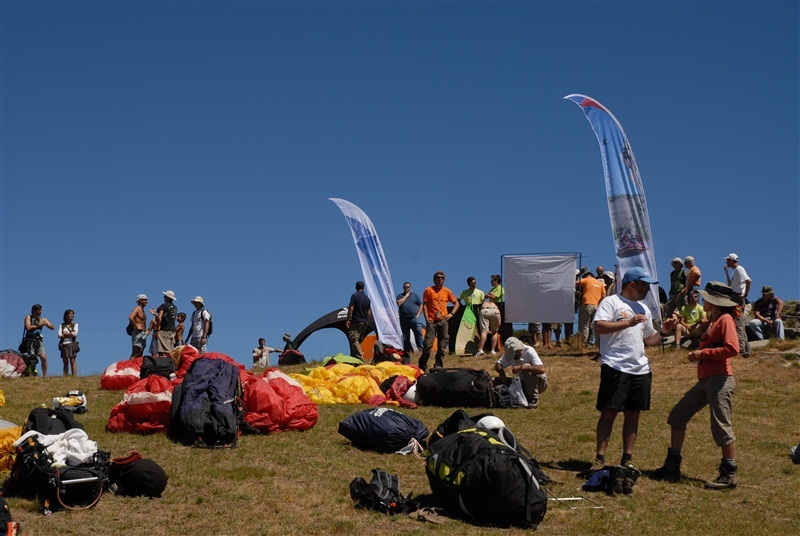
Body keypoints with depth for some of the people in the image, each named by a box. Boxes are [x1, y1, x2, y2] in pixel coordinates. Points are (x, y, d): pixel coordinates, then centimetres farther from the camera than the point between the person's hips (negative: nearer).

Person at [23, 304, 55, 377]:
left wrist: (46, 324, -11)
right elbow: (28, 327, -9)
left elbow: (53, 327, 8)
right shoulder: (28, 317, 7)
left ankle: (44, 376, -8)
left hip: (39, 340, 3)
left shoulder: (43, 319, 16)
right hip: (30, 340, -3)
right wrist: (38, 325, -1)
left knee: (44, 358, -11)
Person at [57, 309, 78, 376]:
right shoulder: (62, 325, 13)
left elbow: (75, 333, -7)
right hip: (63, 345, 2)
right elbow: (59, 335, -1)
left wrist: (65, 334, -2)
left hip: (71, 344, -2)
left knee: (72, 362, -9)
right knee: (65, 363, 1)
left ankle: (74, 377, -16)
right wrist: (70, 334, -5)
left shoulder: (75, 325, 10)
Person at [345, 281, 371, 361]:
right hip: (365, 322, 7)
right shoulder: (367, 298, 11)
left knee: (354, 339, -10)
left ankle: (360, 359, -20)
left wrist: (348, 319, -8)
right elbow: (369, 311, 13)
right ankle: (354, 357, 16)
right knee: (359, 340, 13)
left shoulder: (354, 296, -7)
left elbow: (351, 308, -13)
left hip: (356, 321, -7)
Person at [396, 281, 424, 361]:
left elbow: (421, 305, 11)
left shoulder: (415, 295, 13)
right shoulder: (400, 296, 12)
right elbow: (399, 303, -9)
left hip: (414, 318, -1)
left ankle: (421, 349, -9)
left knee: (419, 334, -10)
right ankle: (406, 353, 9)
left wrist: (418, 314, -2)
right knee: (405, 338, 4)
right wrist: (406, 296, -2)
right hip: (404, 319, 1)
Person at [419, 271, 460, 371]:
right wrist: (427, 319, -8)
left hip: (443, 321, 3)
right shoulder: (428, 290, 2)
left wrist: (451, 314, 4)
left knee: (443, 345, 3)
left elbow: (457, 303, 18)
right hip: (432, 321, -3)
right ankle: (422, 366, -4)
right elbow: (424, 305, 1)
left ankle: (439, 366, 11)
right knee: (428, 344, -11)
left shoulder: (447, 291, 9)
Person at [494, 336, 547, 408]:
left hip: (539, 382, -5)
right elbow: (497, 365, 2)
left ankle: (534, 400, -25)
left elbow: (541, 369, -35)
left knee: (526, 368, -33)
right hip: (524, 385, 5)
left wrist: (521, 367, -43)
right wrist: (501, 372, -22)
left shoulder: (529, 351, -23)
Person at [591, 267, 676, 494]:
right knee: (608, 413, -6)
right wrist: (628, 322, -20)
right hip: (615, 367, -7)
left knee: (633, 415, 8)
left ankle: (627, 461, 15)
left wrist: (664, 330, 8)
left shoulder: (644, 309, 20)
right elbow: (599, 327, -17)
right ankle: (600, 459, -2)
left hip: (640, 369, 7)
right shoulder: (611, 302, -2)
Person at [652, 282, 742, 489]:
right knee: (678, 416, 9)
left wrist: (704, 353, -14)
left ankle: (729, 474, 1)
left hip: (720, 379, -10)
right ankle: (672, 467, 14)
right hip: (705, 380, 10)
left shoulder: (725, 320, -7)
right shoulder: (713, 321, 23)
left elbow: (732, 348, -19)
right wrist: (698, 355, 7)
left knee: (721, 426, -8)